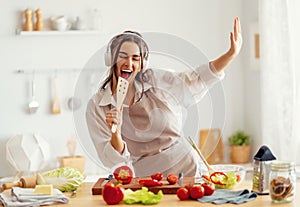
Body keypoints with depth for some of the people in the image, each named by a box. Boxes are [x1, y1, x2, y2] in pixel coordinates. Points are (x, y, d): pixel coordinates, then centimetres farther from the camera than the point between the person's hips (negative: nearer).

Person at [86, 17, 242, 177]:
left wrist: (232, 53, 9)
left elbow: (196, 79, 17)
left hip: (187, 170, 1)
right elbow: (114, 161, -2)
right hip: (146, 180, -1)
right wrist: (115, 132, -21)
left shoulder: (156, 81, 4)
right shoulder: (97, 107, 0)